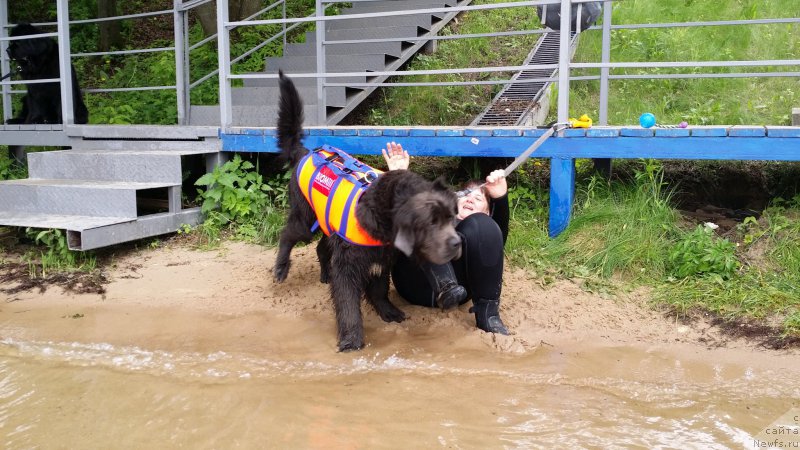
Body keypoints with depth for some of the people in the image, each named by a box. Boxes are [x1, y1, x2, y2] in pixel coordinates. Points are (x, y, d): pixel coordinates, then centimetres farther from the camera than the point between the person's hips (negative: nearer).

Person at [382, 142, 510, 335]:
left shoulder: (483, 229, 32)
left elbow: (500, 232, 6)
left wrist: (500, 197, -13)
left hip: (457, 283, -1)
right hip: (416, 283, 1)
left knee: (482, 226, -21)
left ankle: (487, 312, -24)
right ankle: (444, 285, -39)